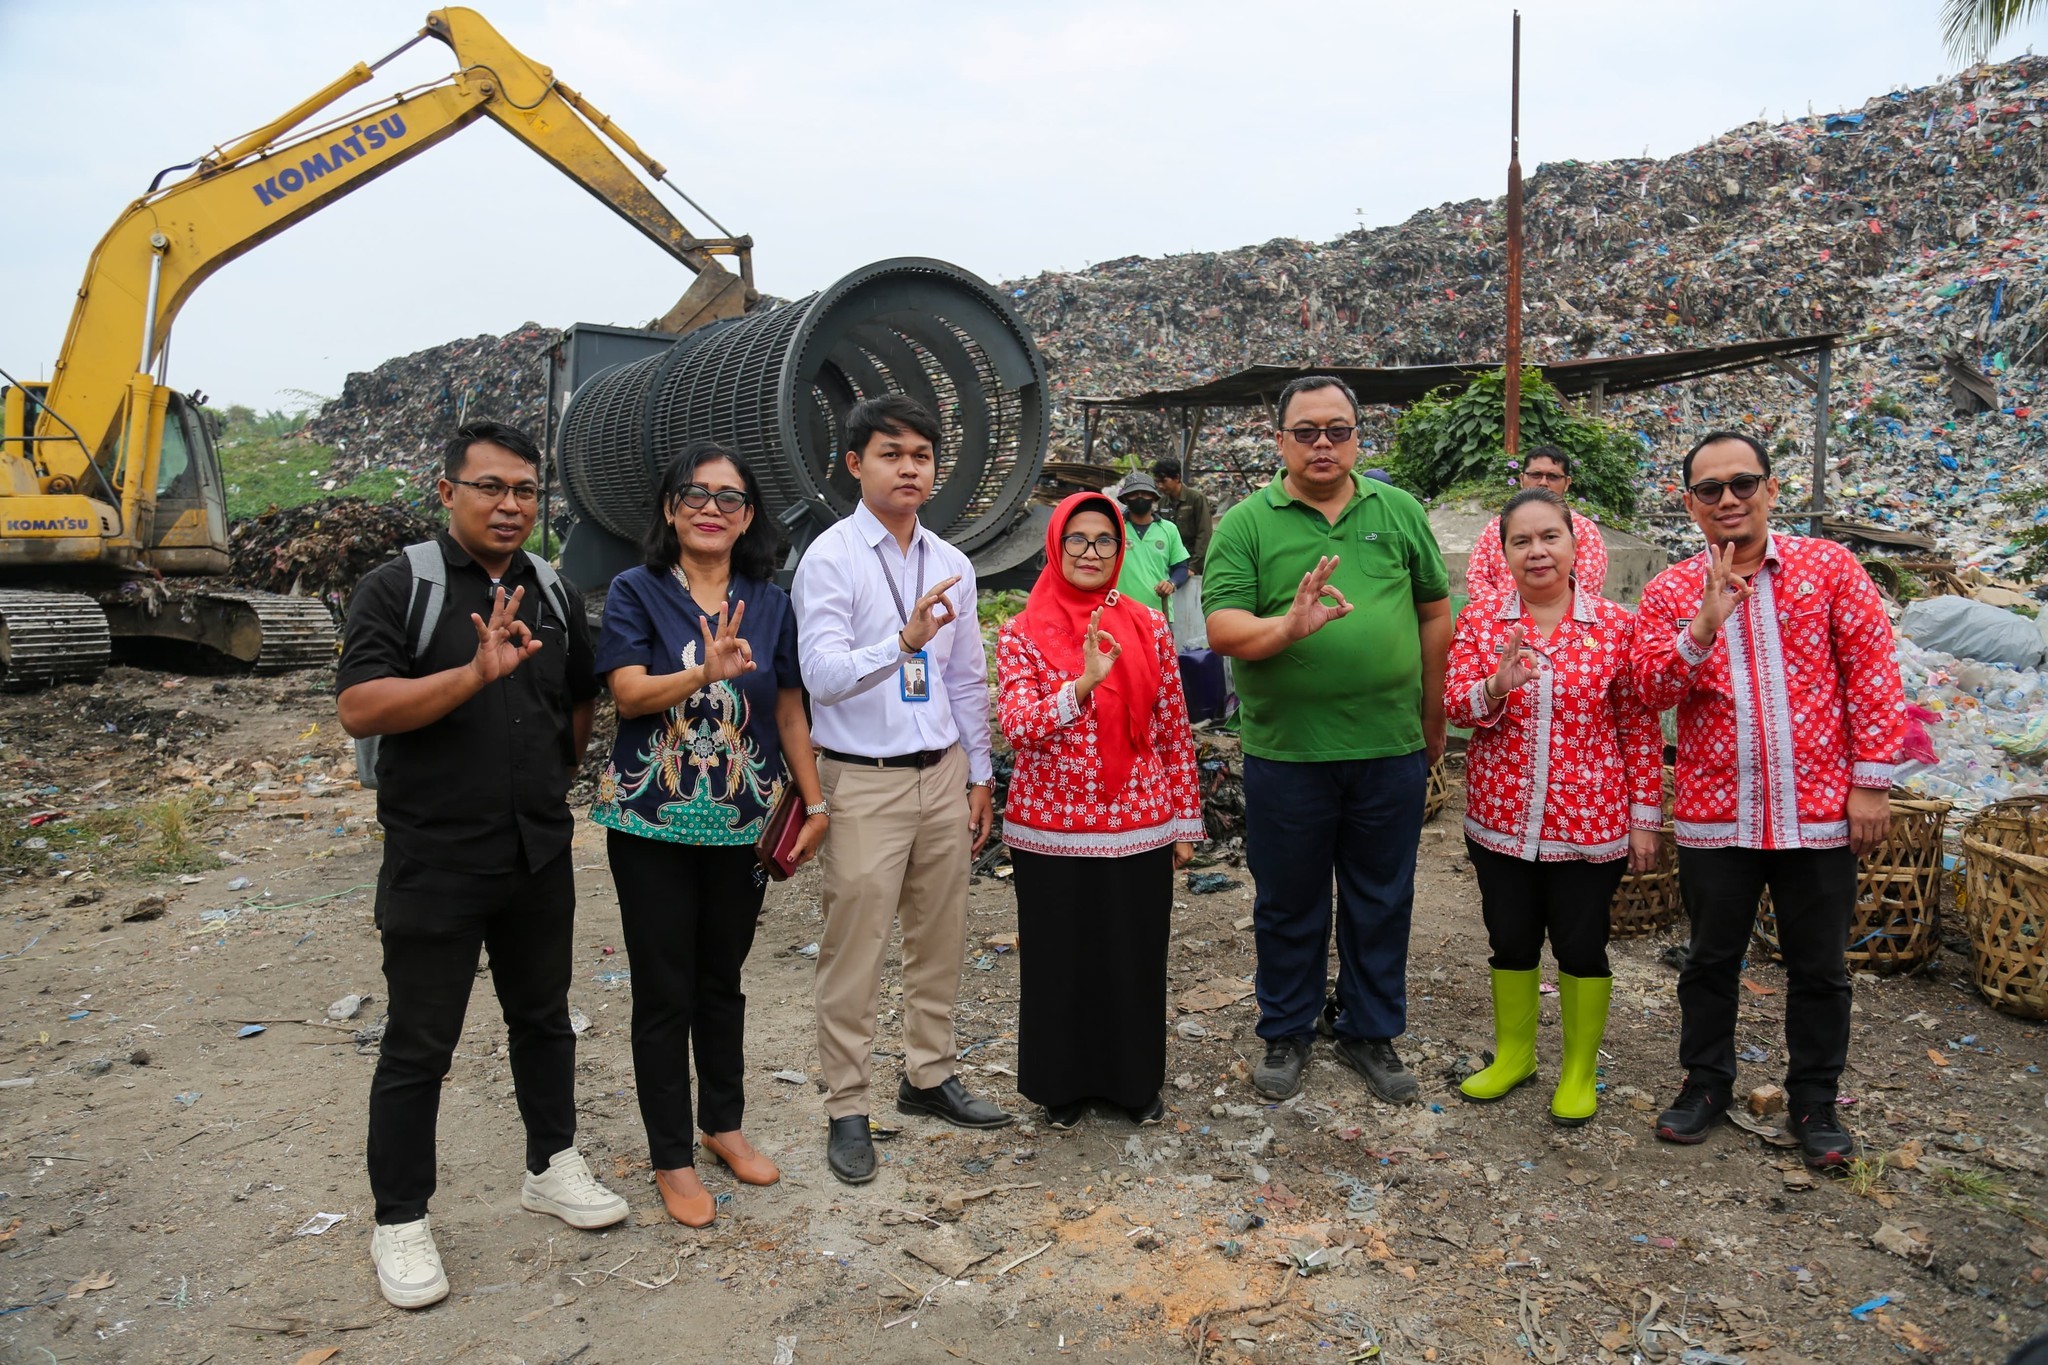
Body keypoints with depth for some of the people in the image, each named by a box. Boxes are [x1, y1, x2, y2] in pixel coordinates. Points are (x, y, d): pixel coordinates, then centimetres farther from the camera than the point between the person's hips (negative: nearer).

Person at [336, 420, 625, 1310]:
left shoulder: (554, 593, 8)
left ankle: (552, 1169, 35)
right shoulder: (400, 586, -8)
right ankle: (400, 1223, 20)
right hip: (435, 862, -5)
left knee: (543, 1016, 18)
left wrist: (552, 780, 9)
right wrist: (476, 673, -31)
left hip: (540, 856, 5)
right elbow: (358, 709, -19)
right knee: (418, 1046, 5)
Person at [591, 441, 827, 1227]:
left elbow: (789, 711, 9)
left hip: (742, 822, 3)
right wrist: (707, 672, -33)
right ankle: (671, 1158, 19)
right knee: (664, 992, 5)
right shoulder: (637, 593, -3)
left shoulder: (769, 602, 5)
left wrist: (814, 802, 6)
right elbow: (629, 693, -16)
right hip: (653, 822, -2)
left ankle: (723, 1123, 33)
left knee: (722, 981, 15)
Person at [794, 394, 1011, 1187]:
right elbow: (823, 675, -22)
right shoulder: (830, 559, -10)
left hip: (942, 773, 6)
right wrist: (903, 641, -36)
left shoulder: (951, 565, 7)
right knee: (853, 956, 2)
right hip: (863, 780, -6)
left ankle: (929, 1076, 33)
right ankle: (847, 1109, 17)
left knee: (940, 940, 16)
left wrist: (979, 777, 13)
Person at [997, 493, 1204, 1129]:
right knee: (1060, 959, 9)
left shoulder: (1149, 628, 3)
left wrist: (1185, 821, 6)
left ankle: (1136, 1080, 31)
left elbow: (1174, 731, 6)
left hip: (1139, 827, 2)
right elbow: (1017, 727, -13)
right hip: (1052, 831, -1)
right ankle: (1065, 1083, 30)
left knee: (1136, 956, 11)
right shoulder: (1023, 634, -1)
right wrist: (1084, 683, -26)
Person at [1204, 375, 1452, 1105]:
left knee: (1381, 902, 14)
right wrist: (1289, 627, -29)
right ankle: (1286, 1034, 32)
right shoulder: (1246, 523, -3)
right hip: (1285, 751, -2)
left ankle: (1371, 1032, 33)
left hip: (1391, 750, 2)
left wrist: (1433, 718, 11)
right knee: (1288, 904, 13)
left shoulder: (1399, 511, 5)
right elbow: (1222, 628, -11)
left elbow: (1435, 614, 10)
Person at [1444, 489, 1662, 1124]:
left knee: (1581, 946, 9)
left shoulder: (1616, 624, -4)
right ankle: (1513, 1054, 36)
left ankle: (1580, 1070, 30)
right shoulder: (1480, 619, 0)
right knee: (1510, 940, 15)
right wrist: (1497, 686, -26)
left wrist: (1645, 817, -1)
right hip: (1501, 817, 2)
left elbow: (1640, 727, -1)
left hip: (1589, 822, -1)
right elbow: (1456, 705, -4)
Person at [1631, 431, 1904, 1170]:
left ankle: (1814, 1101, 29)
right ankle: (1707, 1082, 32)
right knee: (1710, 960, 13)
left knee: (1820, 967, 11)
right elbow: (1651, 689, -9)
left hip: (1819, 811, -1)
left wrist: (1871, 781, -5)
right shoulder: (1670, 592, 3)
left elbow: (1872, 676, -1)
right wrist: (1704, 627, -24)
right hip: (1715, 814, 1)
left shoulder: (1829, 567, -1)